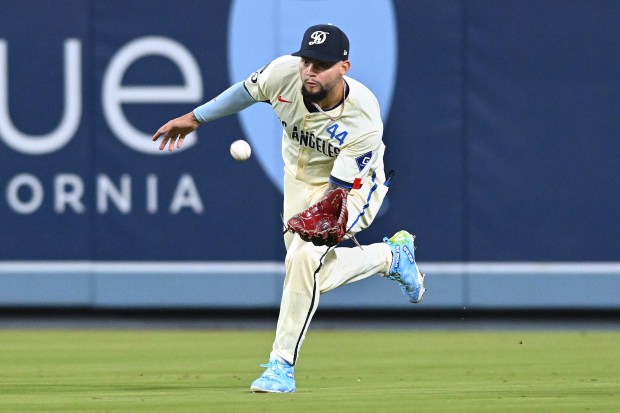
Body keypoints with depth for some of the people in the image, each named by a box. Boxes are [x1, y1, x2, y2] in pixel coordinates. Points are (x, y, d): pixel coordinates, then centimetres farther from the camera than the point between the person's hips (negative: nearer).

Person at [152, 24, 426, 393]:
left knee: (305, 256, -28)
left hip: (353, 186, -6)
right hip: (299, 179, 6)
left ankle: (283, 364, -15)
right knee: (316, 278, 12)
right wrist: (194, 118, 6)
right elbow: (248, 90, -3)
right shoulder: (284, 74, -27)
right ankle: (391, 257, 39)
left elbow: (339, 187, -33)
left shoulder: (364, 120, -36)